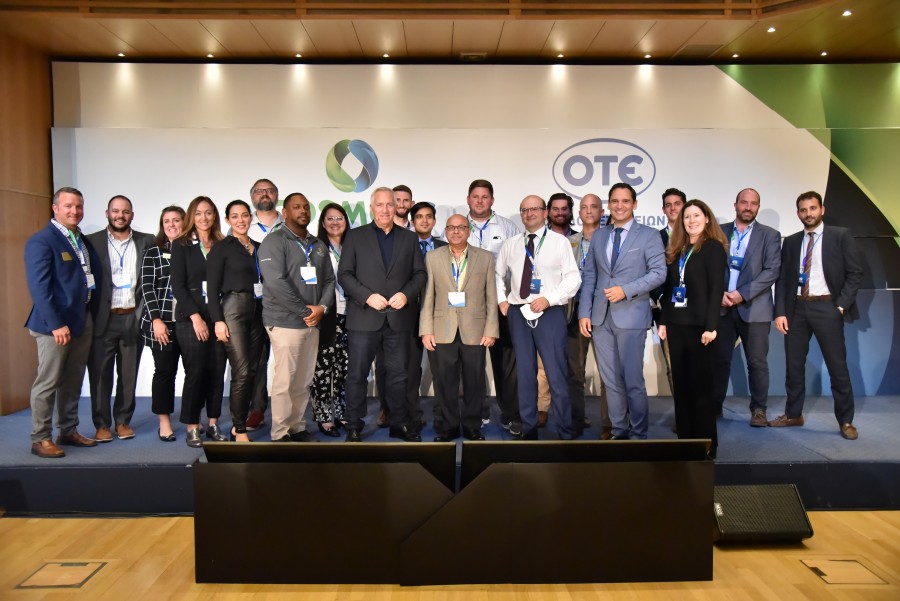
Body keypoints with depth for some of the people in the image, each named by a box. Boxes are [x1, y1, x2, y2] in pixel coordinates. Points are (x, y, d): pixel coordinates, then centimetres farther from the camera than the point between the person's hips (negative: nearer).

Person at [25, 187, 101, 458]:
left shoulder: (84, 241, 14)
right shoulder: (41, 241, -10)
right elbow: (39, 287, -16)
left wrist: (93, 315, 6)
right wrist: (56, 324, -21)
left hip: (84, 320, 7)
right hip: (55, 322, -7)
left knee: (73, 382, 15)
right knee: (47, 383, 1)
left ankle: (69, 432, 25)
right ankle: (41, 439, 11)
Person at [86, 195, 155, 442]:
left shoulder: (146, 241, 6)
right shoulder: (92, 241, 2)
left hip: (133, 319, 1)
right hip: (103, 319, -1)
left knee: (129, 374, 9)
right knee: (100, 374, 5)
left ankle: (123, 421, 21)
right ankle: (102, 424, 17)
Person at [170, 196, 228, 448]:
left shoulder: (222, 246, 11)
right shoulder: (181, 245, 3)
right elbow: (177, 285, -3)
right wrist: (196, 316, -11)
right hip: (191, 318, -3)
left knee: (217, 372, 4)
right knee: (195, 372, -2)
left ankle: (213, 424, 14)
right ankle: (192, 428, 8)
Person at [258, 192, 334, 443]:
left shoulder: (318, 245, 16)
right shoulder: (274, 241, -4)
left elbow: (329, 280, 13)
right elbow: (276, 283, -15)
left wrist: (322, 307, -6)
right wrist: (305, 311, -14)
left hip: (313, 322, 6)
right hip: (285, 322, -6)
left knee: (304, 381, 10)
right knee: (285, 380, -3)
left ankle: (297, 427, 21)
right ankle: (280, 434, 7)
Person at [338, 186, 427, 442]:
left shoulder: (409, 238, 11)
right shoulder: (355, 236, 4)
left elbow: (420, 273, 8)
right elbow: (344, 274, -1)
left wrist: (406, 294, -11)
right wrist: (367, 296, -14)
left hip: (399, 317, 2)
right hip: (364, 317, -2)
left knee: (398, 374, 10)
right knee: (357, 374, 3)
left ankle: (400, 423, 23)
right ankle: (353, 427, 15)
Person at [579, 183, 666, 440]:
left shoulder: (649, 235, 3)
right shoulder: (598, 237, 15)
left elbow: (659, 273, -6)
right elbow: (589, 277, 11)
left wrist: (625, 290, -16)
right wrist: (584, 313, 3)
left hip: (631, 316, -4)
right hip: (600, 318, 4)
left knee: (633, 381, -3)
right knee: (611, 381, 9)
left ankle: (639, 434, 11)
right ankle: (619, 431, 20)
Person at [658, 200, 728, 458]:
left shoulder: (713, 248, -3)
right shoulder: (676, 250, 14)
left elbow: (716, 289, -10)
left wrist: (711, 326, -17)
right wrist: (663, 321, 9)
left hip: (698, 325, -6)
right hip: (676, 325, 6)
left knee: (699, 385, 0)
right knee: (680, 385, 9)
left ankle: (706, 445, 11)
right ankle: (685, 439, 18)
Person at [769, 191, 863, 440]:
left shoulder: (840, 235, 1)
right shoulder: (791, 242, 11)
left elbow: (855, 273, -1)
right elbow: (782, 279, 9)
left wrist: (841, 306, -9)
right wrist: (780, 312, 0)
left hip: (826, 307, -3)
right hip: (797, 308, 3)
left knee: (838, 366, 1)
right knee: (794, 365, 8)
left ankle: (845, 421, 14)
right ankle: (793, 414, 21)